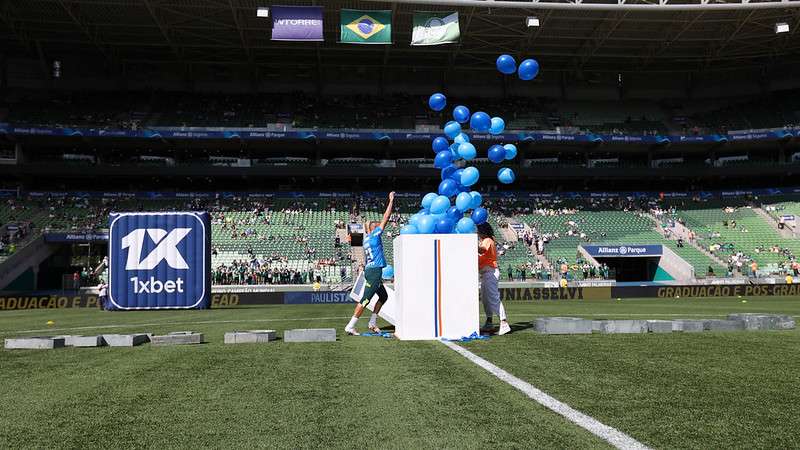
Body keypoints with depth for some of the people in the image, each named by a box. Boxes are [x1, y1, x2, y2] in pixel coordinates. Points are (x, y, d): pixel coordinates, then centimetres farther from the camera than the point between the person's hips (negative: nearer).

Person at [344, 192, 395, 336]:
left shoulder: (367, 238, 14)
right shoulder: (374, 234, -6)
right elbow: (386, 218, -5)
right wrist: (391, 201, 0)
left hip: (369, 270, 10)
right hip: (374, 271, -10)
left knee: (383, 296, 20)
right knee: (365, 300, -10)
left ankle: (372, 323, 20)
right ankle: (350, 326, -11)